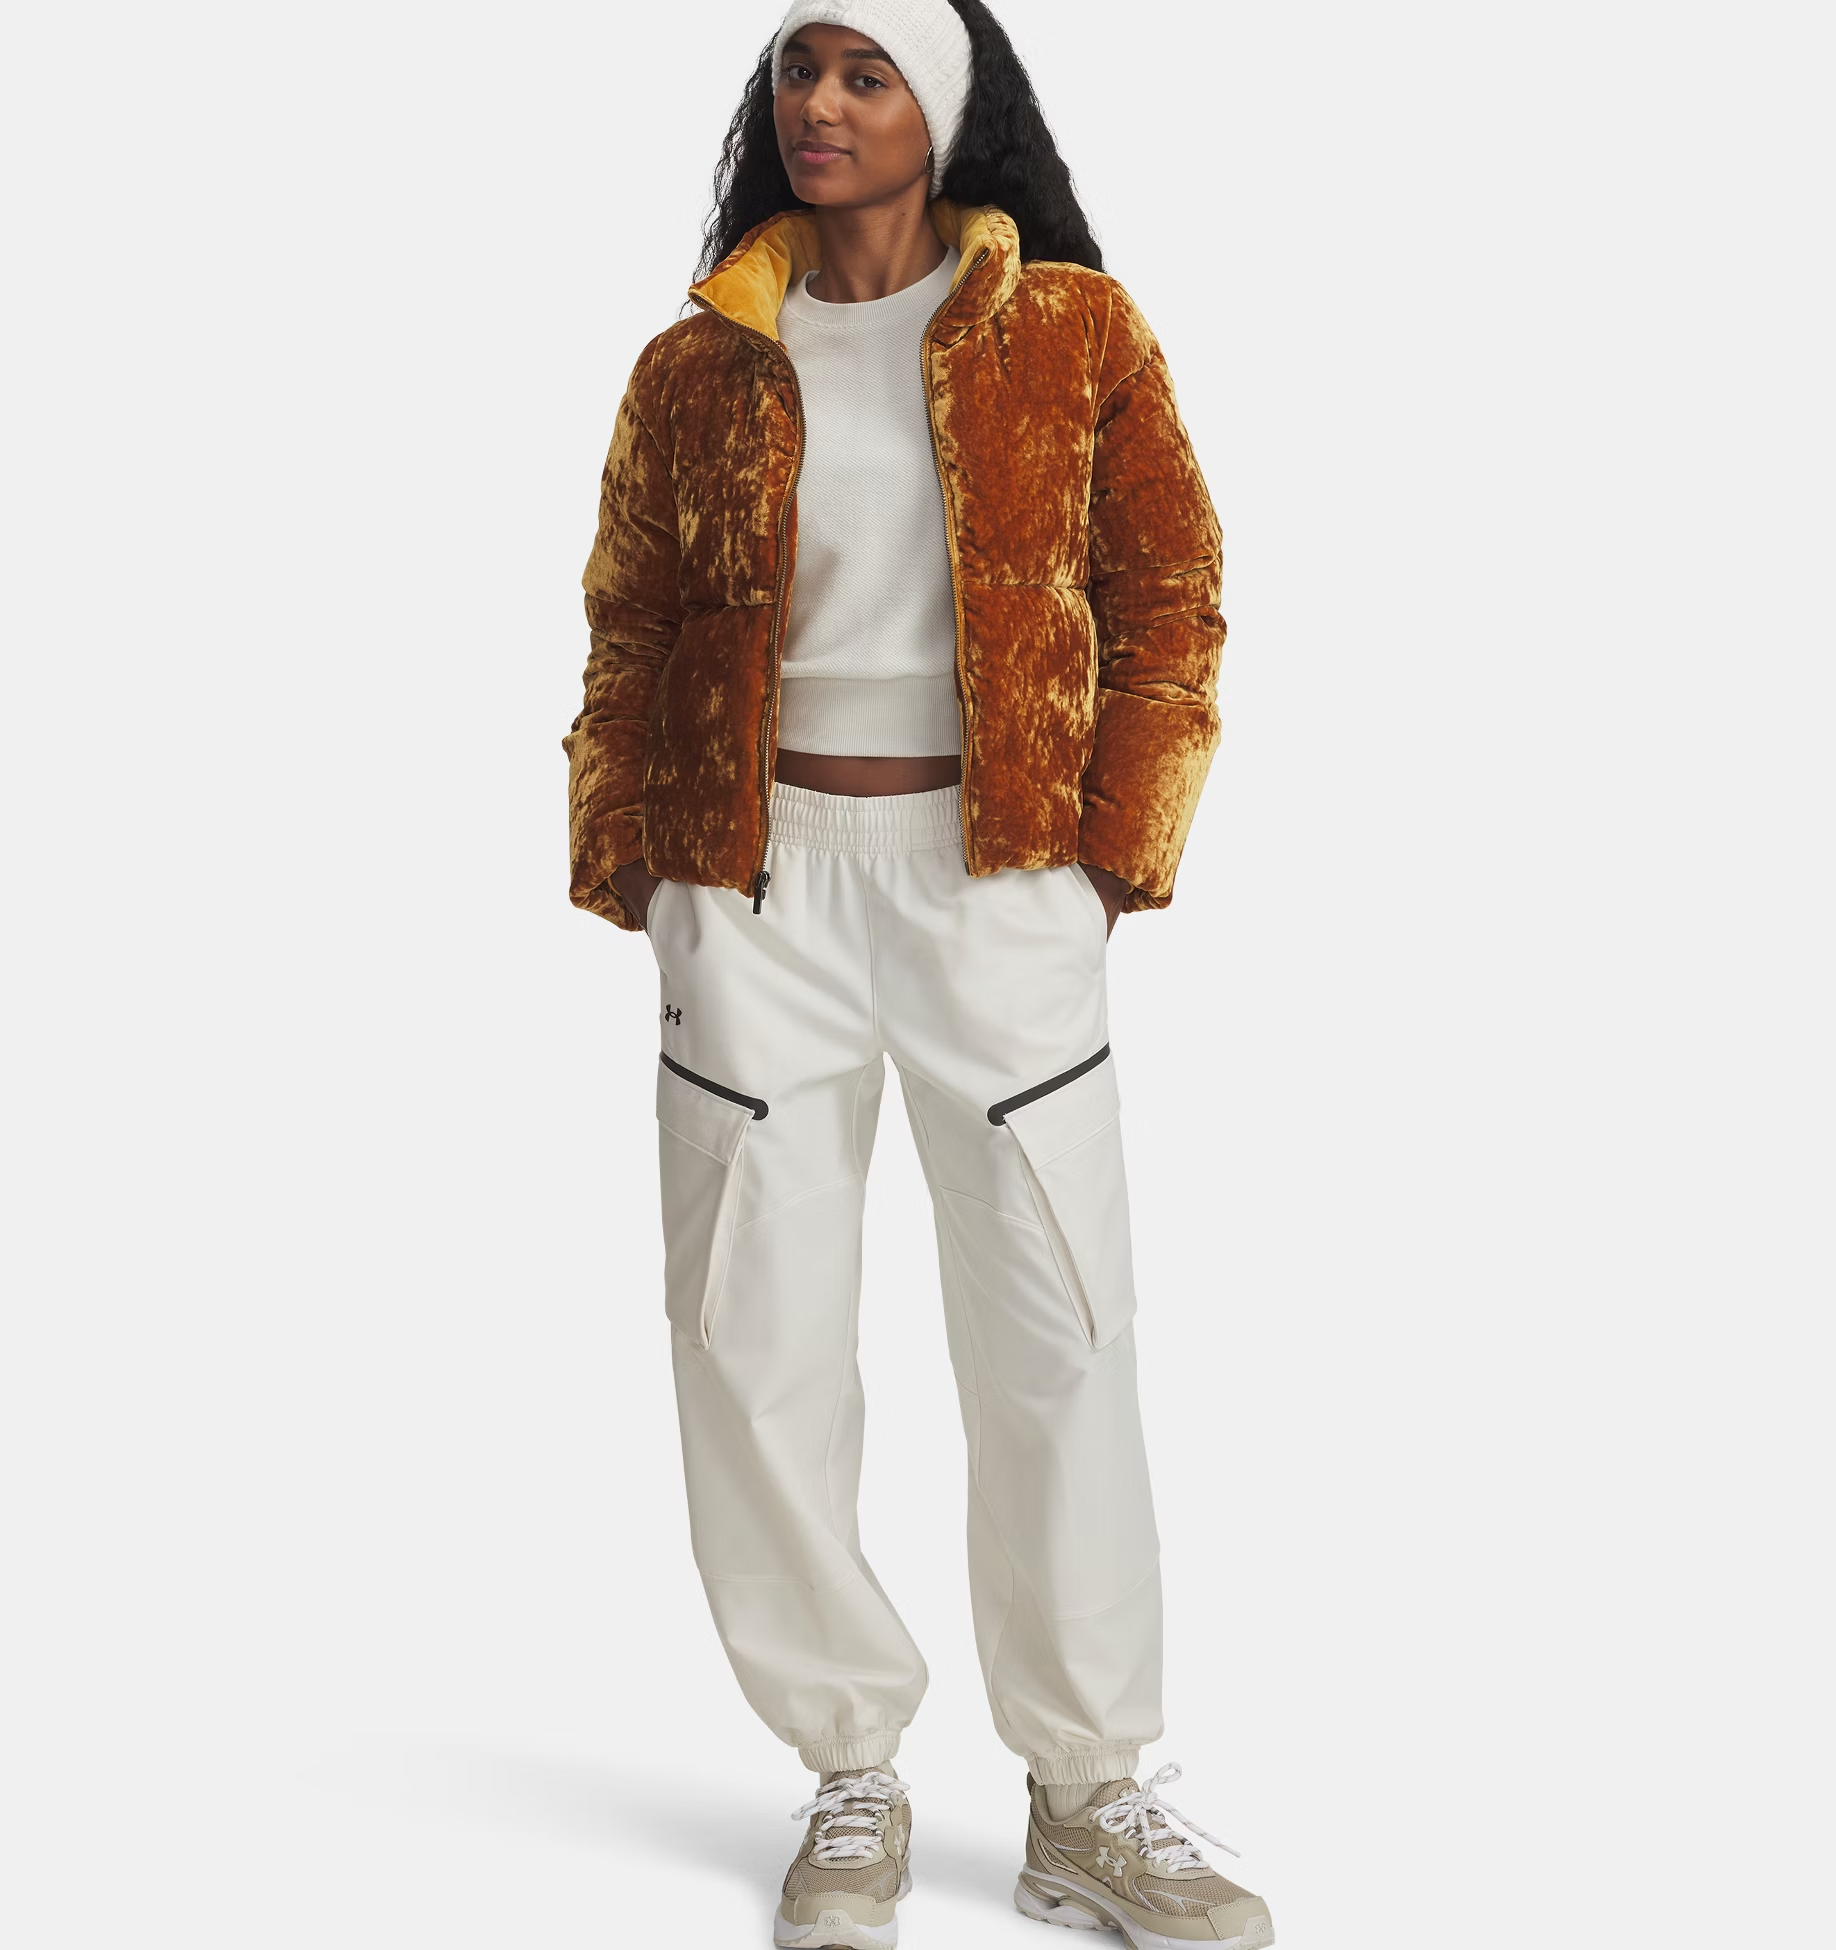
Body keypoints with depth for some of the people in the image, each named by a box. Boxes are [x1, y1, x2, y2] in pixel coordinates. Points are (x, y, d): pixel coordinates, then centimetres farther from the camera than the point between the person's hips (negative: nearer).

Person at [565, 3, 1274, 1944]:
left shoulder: (1071, 333, 3)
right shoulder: (698, 370, 7)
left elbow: (1166, 593, 4)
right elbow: (631, 635, 12)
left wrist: (1112, 845, -3)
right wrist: (636, 870, 4)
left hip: (996, 879, -1)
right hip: (761, 879, 2)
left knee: (1057, 1340, 0)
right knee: (758, 1343, 1)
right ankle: (851, 1783, 17)